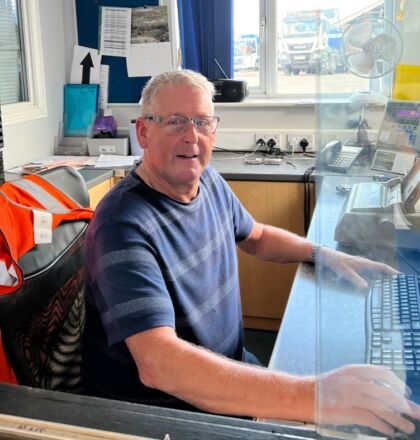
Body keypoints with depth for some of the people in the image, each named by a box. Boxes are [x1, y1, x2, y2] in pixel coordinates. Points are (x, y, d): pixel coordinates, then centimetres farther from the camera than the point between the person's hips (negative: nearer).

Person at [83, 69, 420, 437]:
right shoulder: (125, 224, -26)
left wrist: (323, 254, 2)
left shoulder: (209, 181, -1)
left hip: (231, 368, 7)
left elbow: (256, 237, 19)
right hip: (160, 409, -6)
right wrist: (309, 396, -44)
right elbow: (158, 363, -37)